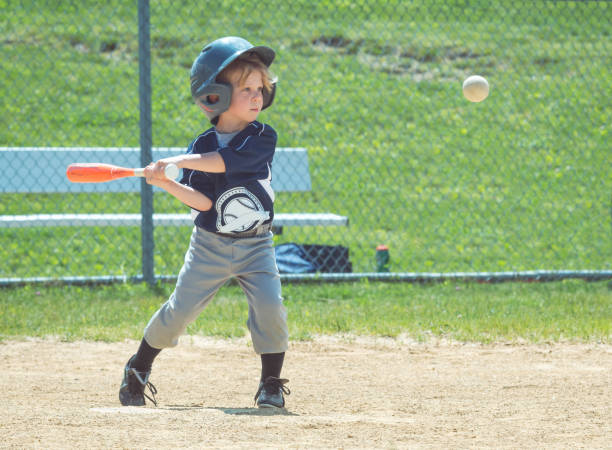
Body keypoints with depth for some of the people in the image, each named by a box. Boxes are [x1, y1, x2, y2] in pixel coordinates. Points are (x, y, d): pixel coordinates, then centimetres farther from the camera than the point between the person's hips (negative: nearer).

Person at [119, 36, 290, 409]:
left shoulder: (264, 138, -8)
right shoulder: (202, 145, -4)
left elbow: (227, 160, -26)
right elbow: (203, 201, -11)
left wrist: (180, 161, -27)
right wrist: (168, 184, -25)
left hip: (255, 247, 0)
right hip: (210, 247, 1)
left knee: (270, 308, -17)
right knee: (179, 310, 0)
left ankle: (271, 385, 1)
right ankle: (139, 368, 23)